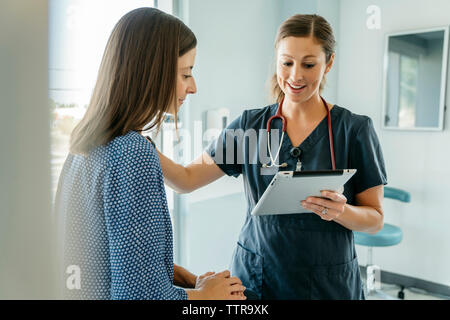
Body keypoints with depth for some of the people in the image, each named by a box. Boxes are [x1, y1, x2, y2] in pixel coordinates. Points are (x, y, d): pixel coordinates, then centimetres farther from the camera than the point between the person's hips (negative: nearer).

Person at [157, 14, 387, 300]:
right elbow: (186, 179, -4)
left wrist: (341, 211, -24)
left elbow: (376, 219, -4)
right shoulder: (249, 126, -3)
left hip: (326, 284, -1)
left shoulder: (355, 129, -8)